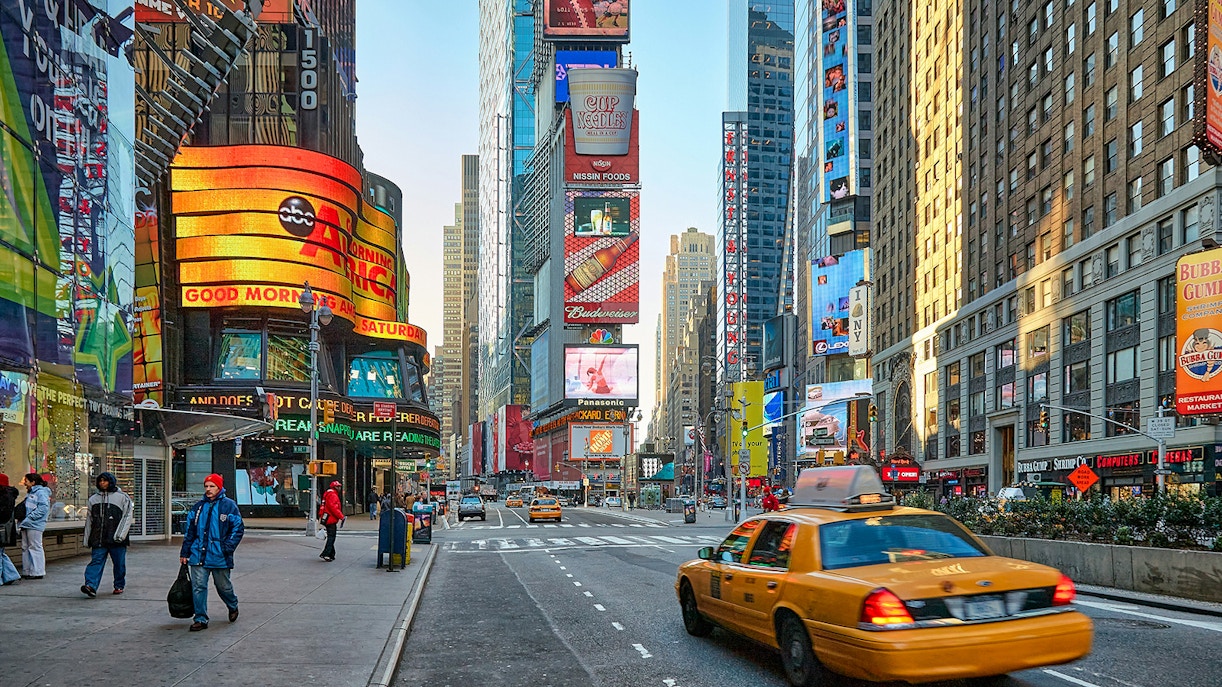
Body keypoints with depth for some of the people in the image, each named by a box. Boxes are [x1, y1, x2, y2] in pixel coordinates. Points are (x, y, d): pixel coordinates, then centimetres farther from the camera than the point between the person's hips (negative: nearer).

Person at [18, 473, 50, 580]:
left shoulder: (41, 493, -10)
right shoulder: (30, 493, 20)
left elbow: (43, 508, -20)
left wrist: (29, 518, -21)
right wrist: (21, 522, 11)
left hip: (34, 526, -10)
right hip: (26, 525, 10)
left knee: (35, 547, -6)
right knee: (25, 547, 12)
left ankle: (37, 572, -2)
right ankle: (27, 571, 18)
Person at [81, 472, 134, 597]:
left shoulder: (122, 497, 3)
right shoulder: (93, 499, 15)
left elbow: (127, 517, -2)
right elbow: (89, 520, 19)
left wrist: (120, 535, -12)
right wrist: (87, 539, 15)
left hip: (116, 539, -2)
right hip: (99, 538, 2)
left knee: (119, 563, 4)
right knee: (96, 561, -11)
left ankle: (119, 585, 19)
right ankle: (91, 586, -22)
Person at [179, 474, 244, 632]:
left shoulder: (229, 505, -3)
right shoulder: (198, 506, 10)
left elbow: (238, 529, -3)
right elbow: (189, 531, 14)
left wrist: (227, 548, -12)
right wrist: (184, 553, 11)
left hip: (220, 557, -3)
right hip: (198, 555, 3)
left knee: (223, 586, 10)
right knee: (198, 587, -3)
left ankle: (233, 606, 37)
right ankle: (201, 619, 5)